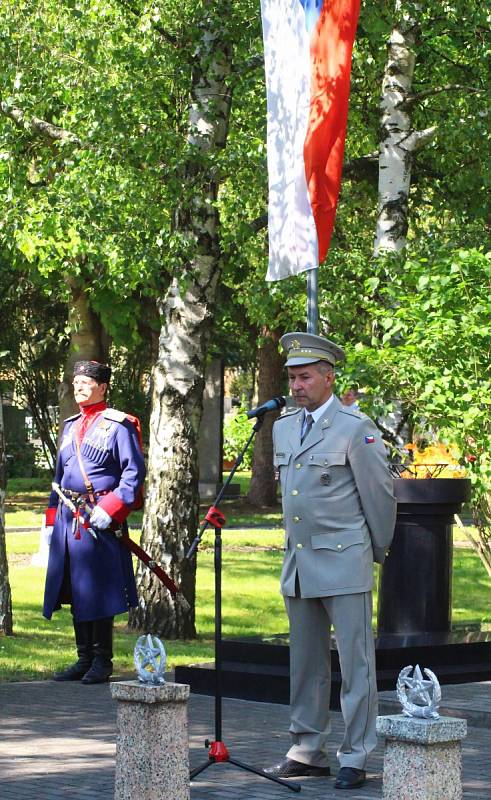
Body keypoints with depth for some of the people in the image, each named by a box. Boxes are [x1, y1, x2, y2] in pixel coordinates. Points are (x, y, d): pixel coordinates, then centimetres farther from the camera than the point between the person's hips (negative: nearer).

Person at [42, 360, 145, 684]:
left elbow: (134, 472, -10)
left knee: (99, 593, -4)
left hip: (99, 521, -7)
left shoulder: (118, 425, -4)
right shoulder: (70, 426, 18)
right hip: (69, 520, 7)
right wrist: (52, 518, 16)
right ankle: (84, 659, 17)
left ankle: (102, 661, 4)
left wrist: (110, 509, -19)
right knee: (75, 594, 9)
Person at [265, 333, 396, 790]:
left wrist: (378, 551, 6)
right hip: (298, 565, 7)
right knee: (306, 663, 12)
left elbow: (380, 495, -3)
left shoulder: (356, 428, -8)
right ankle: (307, 751, 19)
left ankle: (355, 758, 1)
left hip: (344, 565, -7)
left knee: (355, 663, -4)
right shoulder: (283, 428, 12)